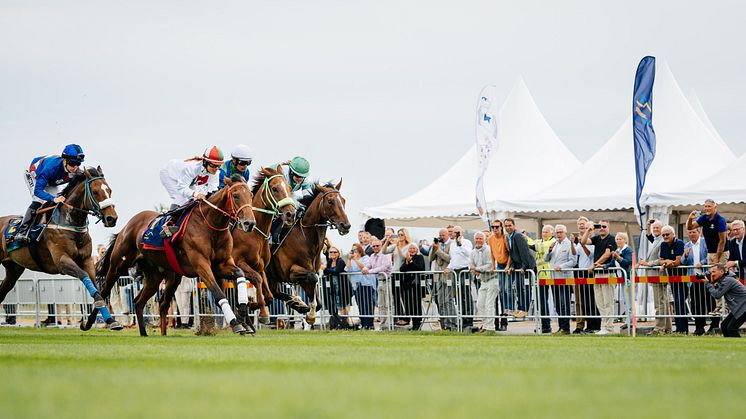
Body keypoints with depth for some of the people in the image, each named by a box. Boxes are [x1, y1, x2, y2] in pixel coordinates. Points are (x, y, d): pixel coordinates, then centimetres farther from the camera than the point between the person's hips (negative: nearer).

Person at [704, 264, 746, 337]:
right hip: (738, 308, 11)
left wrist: (708, 284, -10)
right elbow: (715, 292, 14)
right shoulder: (722, 280, 13)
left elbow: (717, 295, -19)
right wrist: (712, 282, 1)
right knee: (724, 326, 12)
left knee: (731, 328, -15)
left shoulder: (727, 280, -18)